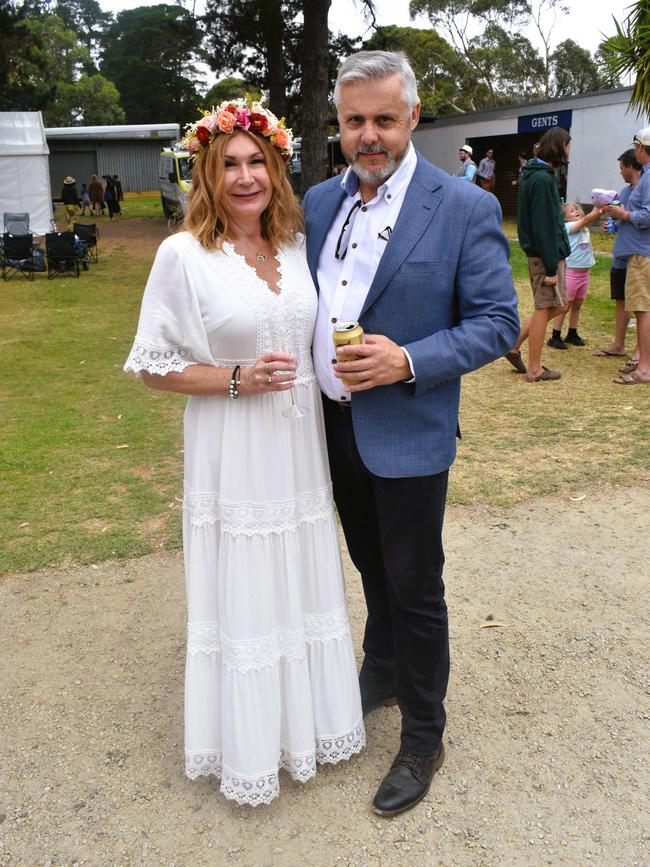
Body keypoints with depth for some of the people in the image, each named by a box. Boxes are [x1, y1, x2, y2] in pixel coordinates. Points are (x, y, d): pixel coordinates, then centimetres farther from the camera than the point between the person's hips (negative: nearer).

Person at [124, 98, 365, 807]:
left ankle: (305, 720, 40)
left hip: (299, 444, 5)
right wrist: (237, 379, -18)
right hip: (232, 450, -5)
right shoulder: (184, 254, -10)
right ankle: (249, 746, 30)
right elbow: (153, 366, -8)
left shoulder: (296, 246, 5)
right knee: (243, 595, 6)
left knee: (303, 583, 17)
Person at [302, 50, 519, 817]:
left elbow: (497, 322, -11)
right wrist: (308, 376, 1)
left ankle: (423, 738, 28)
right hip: (333, 424, 5)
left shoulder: (465, 209, -11)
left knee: (415, 587, 7)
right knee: (371, 567, 24)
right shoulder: (319, 201, 5)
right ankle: (382, 672, 49)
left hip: (406, 432, -5)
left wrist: (408, 362, -24)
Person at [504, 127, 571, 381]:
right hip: (546, 254, -9)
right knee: (545, 307, 0)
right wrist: (551, 267, -19)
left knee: (558, 305, 16)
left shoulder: (532, 174, 14)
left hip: (537, 252, 9)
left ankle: (515, 345, 18)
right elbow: (545, 225, -20)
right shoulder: (543, 178, -17)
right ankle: (534, 369, 9)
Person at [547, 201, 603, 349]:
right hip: (570, 272, -7)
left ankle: (572, 334, 25)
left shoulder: (584, 227, 12)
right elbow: (586, 220, -23)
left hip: (584, 272, 7)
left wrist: (601, 210, -20)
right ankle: (555, 337, 4)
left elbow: (594, 217, -2)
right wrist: (597, 210, -34)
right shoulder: (568, 226, -10)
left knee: (577, 305, 13)